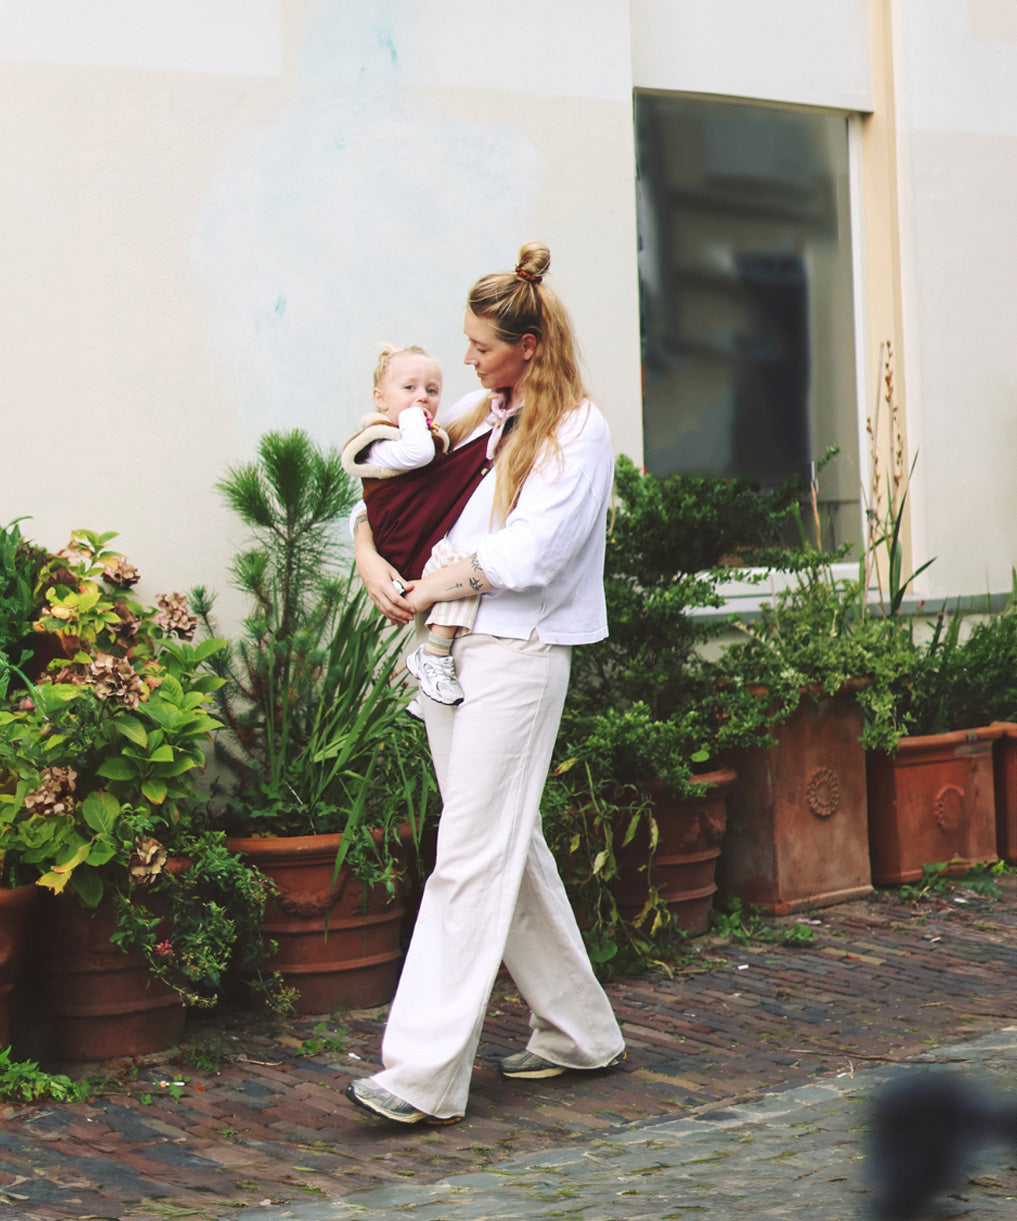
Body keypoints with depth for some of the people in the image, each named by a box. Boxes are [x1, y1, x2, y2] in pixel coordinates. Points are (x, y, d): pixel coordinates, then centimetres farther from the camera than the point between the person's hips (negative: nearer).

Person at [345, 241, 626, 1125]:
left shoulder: (578, 432, -5)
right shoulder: (480, 417, 15)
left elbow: (526, 554, -14)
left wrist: (433, 585, -5)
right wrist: (370, 552, 1)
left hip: (517, 651, -8)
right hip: (444, 647, 8)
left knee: (472, 856, -11)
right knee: (511, 849, 12)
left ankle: (426, 1074, -14)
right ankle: (579, 1032, 24)